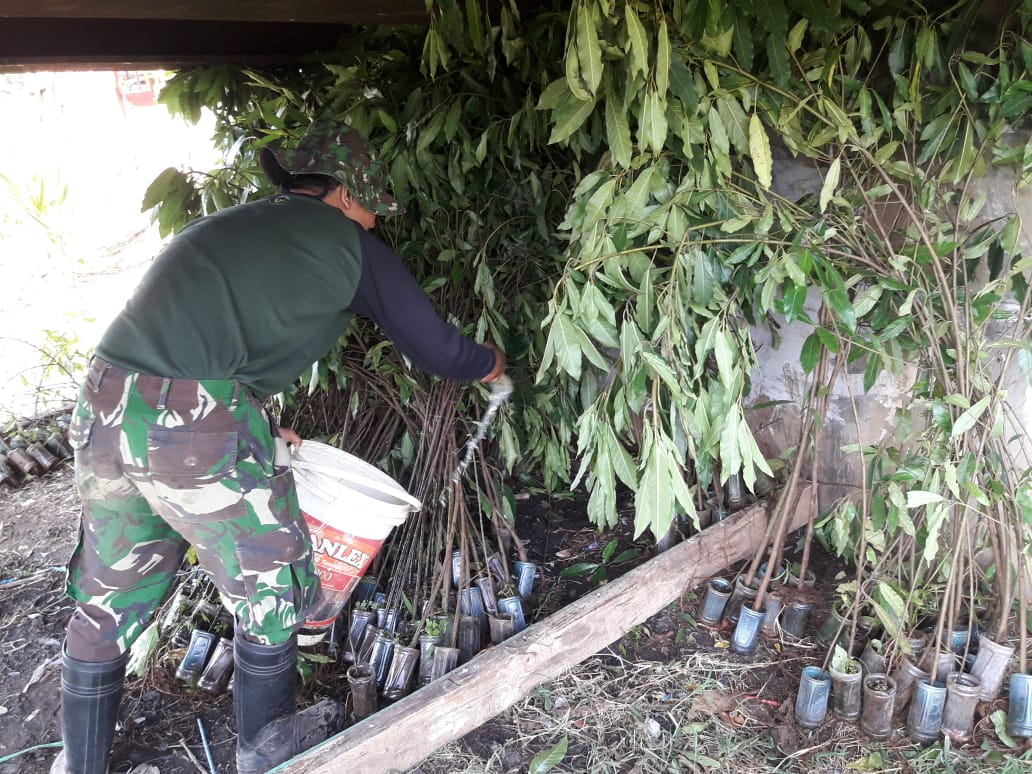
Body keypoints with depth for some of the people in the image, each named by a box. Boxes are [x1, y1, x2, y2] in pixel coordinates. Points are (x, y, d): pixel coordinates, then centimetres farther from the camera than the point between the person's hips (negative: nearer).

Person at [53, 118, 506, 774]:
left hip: (104, 405, 8)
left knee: (111, 598, 23)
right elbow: (437, 350, 11)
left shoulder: (226, 225, 25)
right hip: (197, 427, -7)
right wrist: (493, 364, 31)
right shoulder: (349, 245, 5)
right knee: (271, 588, 16)